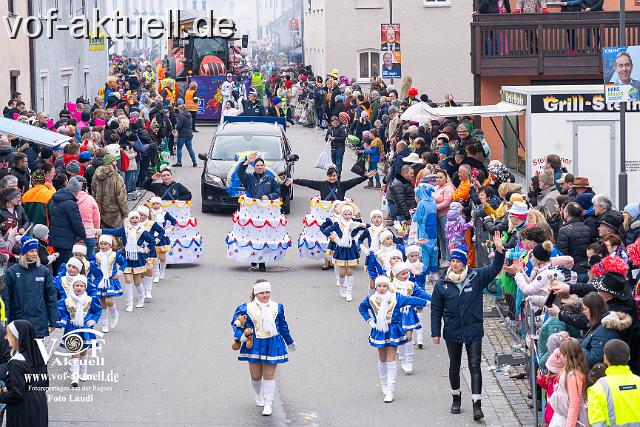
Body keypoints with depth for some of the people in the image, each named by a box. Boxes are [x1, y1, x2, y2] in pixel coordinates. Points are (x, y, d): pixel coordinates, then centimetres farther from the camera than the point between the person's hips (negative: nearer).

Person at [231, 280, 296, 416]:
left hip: (272, 345, 0)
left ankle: (268, 404, 5)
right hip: (254, 345, 0)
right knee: (255, 376, 5)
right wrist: (241, 336, -14)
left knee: (269, 375, -2)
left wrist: (290, 342, 25)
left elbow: (283, 326, 16)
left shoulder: (277, 308, 4)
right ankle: (258, 394, 38)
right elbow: (235, 323, 3)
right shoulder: (246, 308, -4)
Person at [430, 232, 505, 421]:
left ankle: (477, 404, -6)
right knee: (454, 367, 16)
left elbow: (495, 269, -8)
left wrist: (499, 250, -26)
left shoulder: (476, 277, -4)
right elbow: (436, 309, 1)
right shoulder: (442, 283, -4)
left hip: (474, 331, -1)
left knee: (475, 367, -5)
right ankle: (456, 398, 34)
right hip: (452, 332, 1)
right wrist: (435, 332, -1)